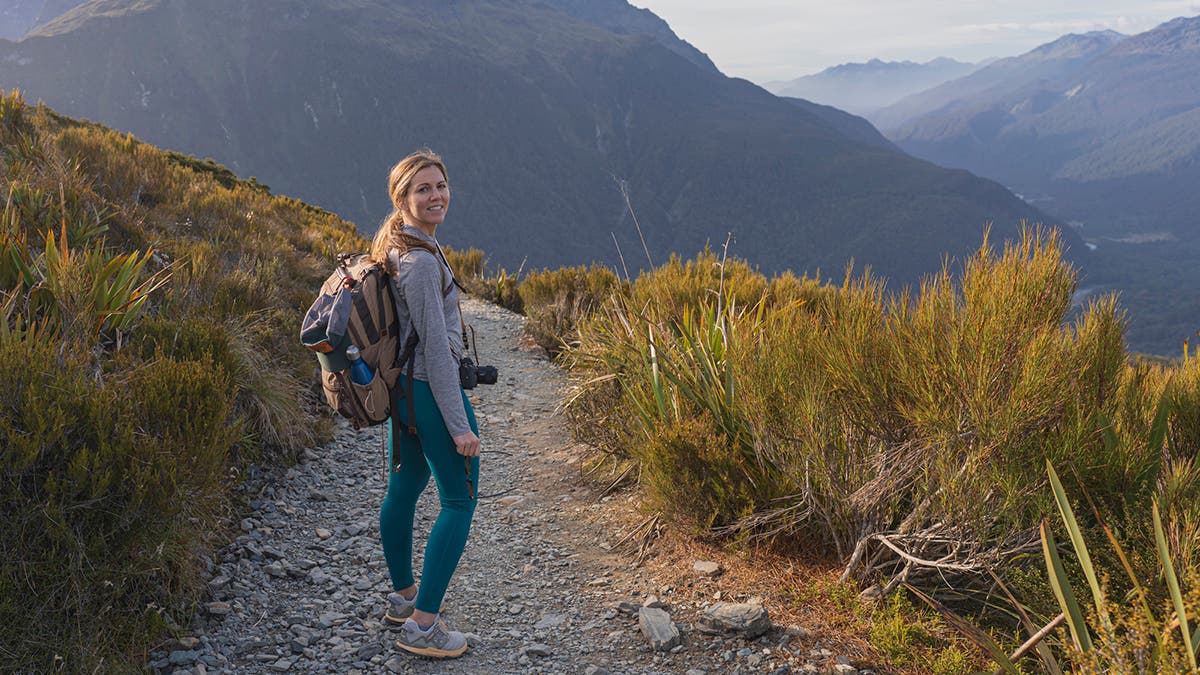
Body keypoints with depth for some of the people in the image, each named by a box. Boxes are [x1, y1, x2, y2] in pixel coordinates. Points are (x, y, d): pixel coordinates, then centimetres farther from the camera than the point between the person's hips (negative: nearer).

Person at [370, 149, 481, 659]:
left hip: (401, 387, 10)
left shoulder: (394, 246, 8)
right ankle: (422, 626, 3)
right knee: (459, 502, 0)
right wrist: (459, 424, -21)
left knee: (404, 487, 20)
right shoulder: (421, 260, -23)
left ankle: (403, 596, 37)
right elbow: (436, 348, -24)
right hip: (432, 391, -10)